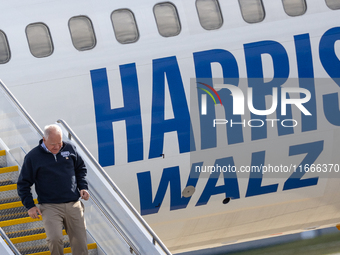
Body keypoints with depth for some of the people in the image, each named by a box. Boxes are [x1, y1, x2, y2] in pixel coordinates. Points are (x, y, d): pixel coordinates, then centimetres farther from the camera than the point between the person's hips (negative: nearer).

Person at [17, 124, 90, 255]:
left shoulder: (70, 149, 7)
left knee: (80, 244, 2)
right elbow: (23, 184, 5)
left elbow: (80, 169, 23)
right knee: (54, 239, -24)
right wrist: (30, 206, -4)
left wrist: (83, 187, 8)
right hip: (50, 207, -3)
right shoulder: (33, 157, -2)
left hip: (74, 205, 3)